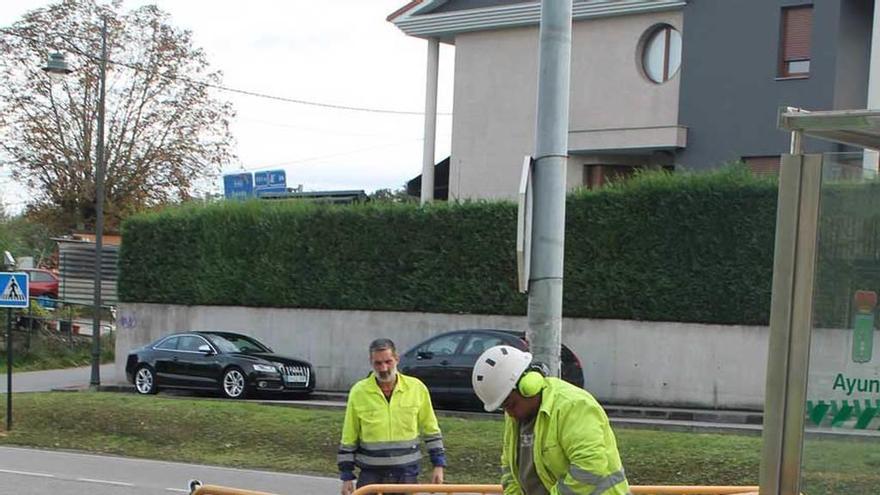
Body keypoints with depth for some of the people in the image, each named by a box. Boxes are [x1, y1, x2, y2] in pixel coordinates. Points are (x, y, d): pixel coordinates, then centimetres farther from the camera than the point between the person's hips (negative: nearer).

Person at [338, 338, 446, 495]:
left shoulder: (416, 388, -1)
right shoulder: (359, 392, -3)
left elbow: (431, 430, 8)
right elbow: (348, 439, 3)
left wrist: (438, 464, 4)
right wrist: (347, 477, 2)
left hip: (407, 475, 1)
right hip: (371, 475, 0)